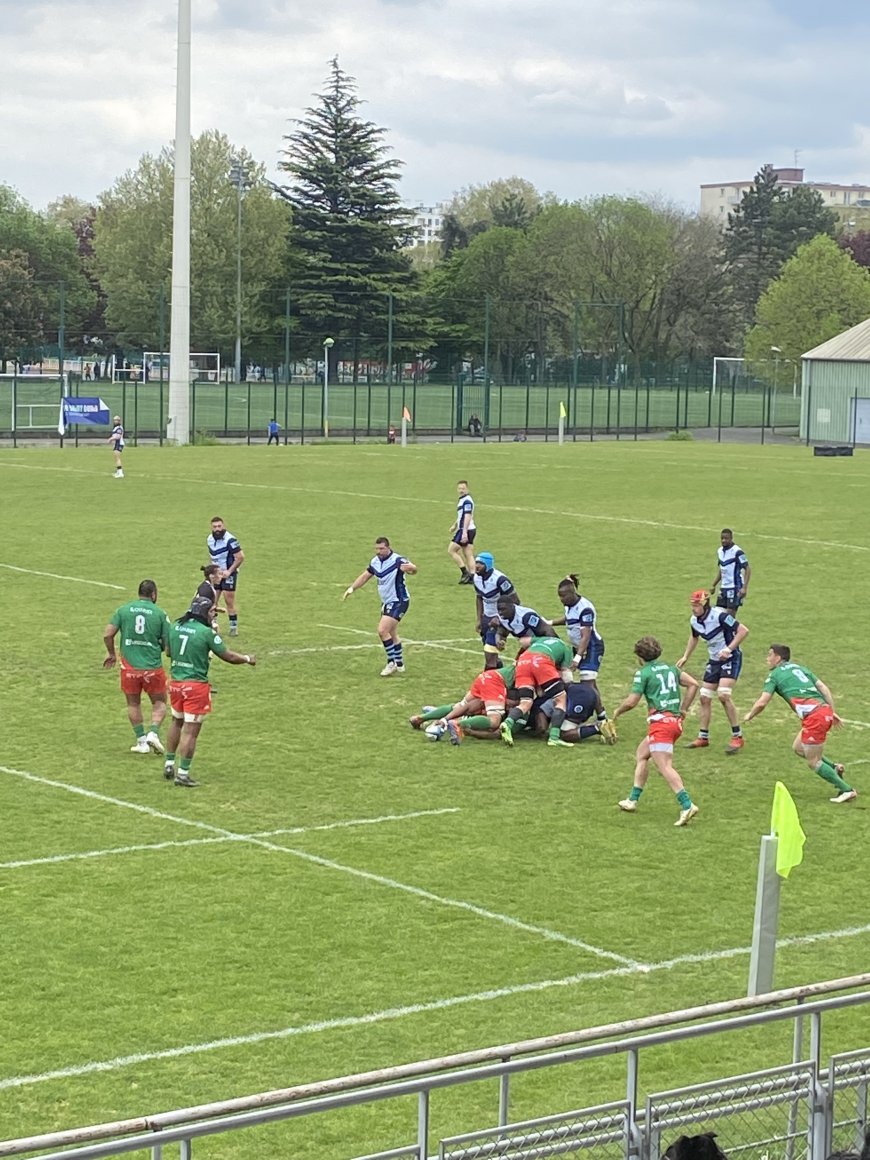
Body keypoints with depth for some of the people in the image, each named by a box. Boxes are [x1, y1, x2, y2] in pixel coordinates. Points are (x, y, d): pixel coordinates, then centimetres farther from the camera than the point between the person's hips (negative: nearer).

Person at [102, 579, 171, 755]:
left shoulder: (123, 610, 1)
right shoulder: (159, 613, -4)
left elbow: (107, 635, -3)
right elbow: (169, 643, -4)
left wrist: (112, 654, 13)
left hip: (129, 666, 1)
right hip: (153, 667, -1)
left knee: (133, 704, 18)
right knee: (159, 703, 16)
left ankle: (141, 741, 18)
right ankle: (153, 732, -6)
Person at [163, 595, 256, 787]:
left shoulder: (175, 626, 3)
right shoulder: (206, 632, -15)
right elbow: (227, 656, -7)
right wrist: (247, 659, 12)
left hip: (175, 682, 7)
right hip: (196, 686, -7)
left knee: (177, 722, 25)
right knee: (191, 731, 0)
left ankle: (169, 764, 29)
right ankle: (182, 773, 2)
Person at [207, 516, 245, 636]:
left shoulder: (230, 540, -20)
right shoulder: (209, 539, 4)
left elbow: (240, 557, -18)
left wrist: (229, 571, -18)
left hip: (229, 574, -6)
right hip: (216, 574, 6)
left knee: (229, 601, -4)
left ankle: (234, 627, 7)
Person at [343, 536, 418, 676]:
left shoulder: (397, 560, -23)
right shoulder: (375, 561, 1)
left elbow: (413, 568, -40)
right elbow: (365, 576, 16)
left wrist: (410, 568, -63)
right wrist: (352, 588, 6)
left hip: (398, 602, -8)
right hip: (386, 602, 8)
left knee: (382, 630, -17)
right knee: (392, 634, 17)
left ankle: (391, 662, -4)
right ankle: (399, 664, 32)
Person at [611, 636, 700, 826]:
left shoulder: (644, 673, -2)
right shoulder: (670, 668, 18)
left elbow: (631, 702, -6)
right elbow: (693, 684, 14)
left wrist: (617, 712, 13)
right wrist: (683, 709, 17)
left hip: (660, 721, -8)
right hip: (676, 721, 8)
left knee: (664, 766, -15)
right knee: (641, 754, 23)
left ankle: (687, 805, -30)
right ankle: (633, 800, 25)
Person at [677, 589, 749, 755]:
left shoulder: (719, 615, -24)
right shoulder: (694, 620, -1)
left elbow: (743, 630, -23)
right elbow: (694, 637, 22)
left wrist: (729, 649, -29)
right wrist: (685, 657, 21)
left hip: (731, 659, -8)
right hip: (714, 661, 8)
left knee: (723, 695, -23)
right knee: (705, 698, 5)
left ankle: (737, 737, -14)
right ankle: (703, 737, 18)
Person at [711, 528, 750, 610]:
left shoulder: (737, 552, -14)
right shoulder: (720, 551, 10)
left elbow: (748, 570, -15)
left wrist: (744, 588, -23)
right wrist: (713, 585, 16)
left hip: (735, 588, -8)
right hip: (723, 588, 8)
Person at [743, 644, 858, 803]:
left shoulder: (775, 675, 5)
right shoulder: (800, 668, 24)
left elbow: (762, 702, 0)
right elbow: (824, 688, 17)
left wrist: (750, 715, 18)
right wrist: (833, 712, 18)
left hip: (813, 716, -8)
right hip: (825, 709, 8)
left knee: (813, 762, 2)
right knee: (798, 748, 23)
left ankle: (847, 790, 1)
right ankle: (834, 767, 14)